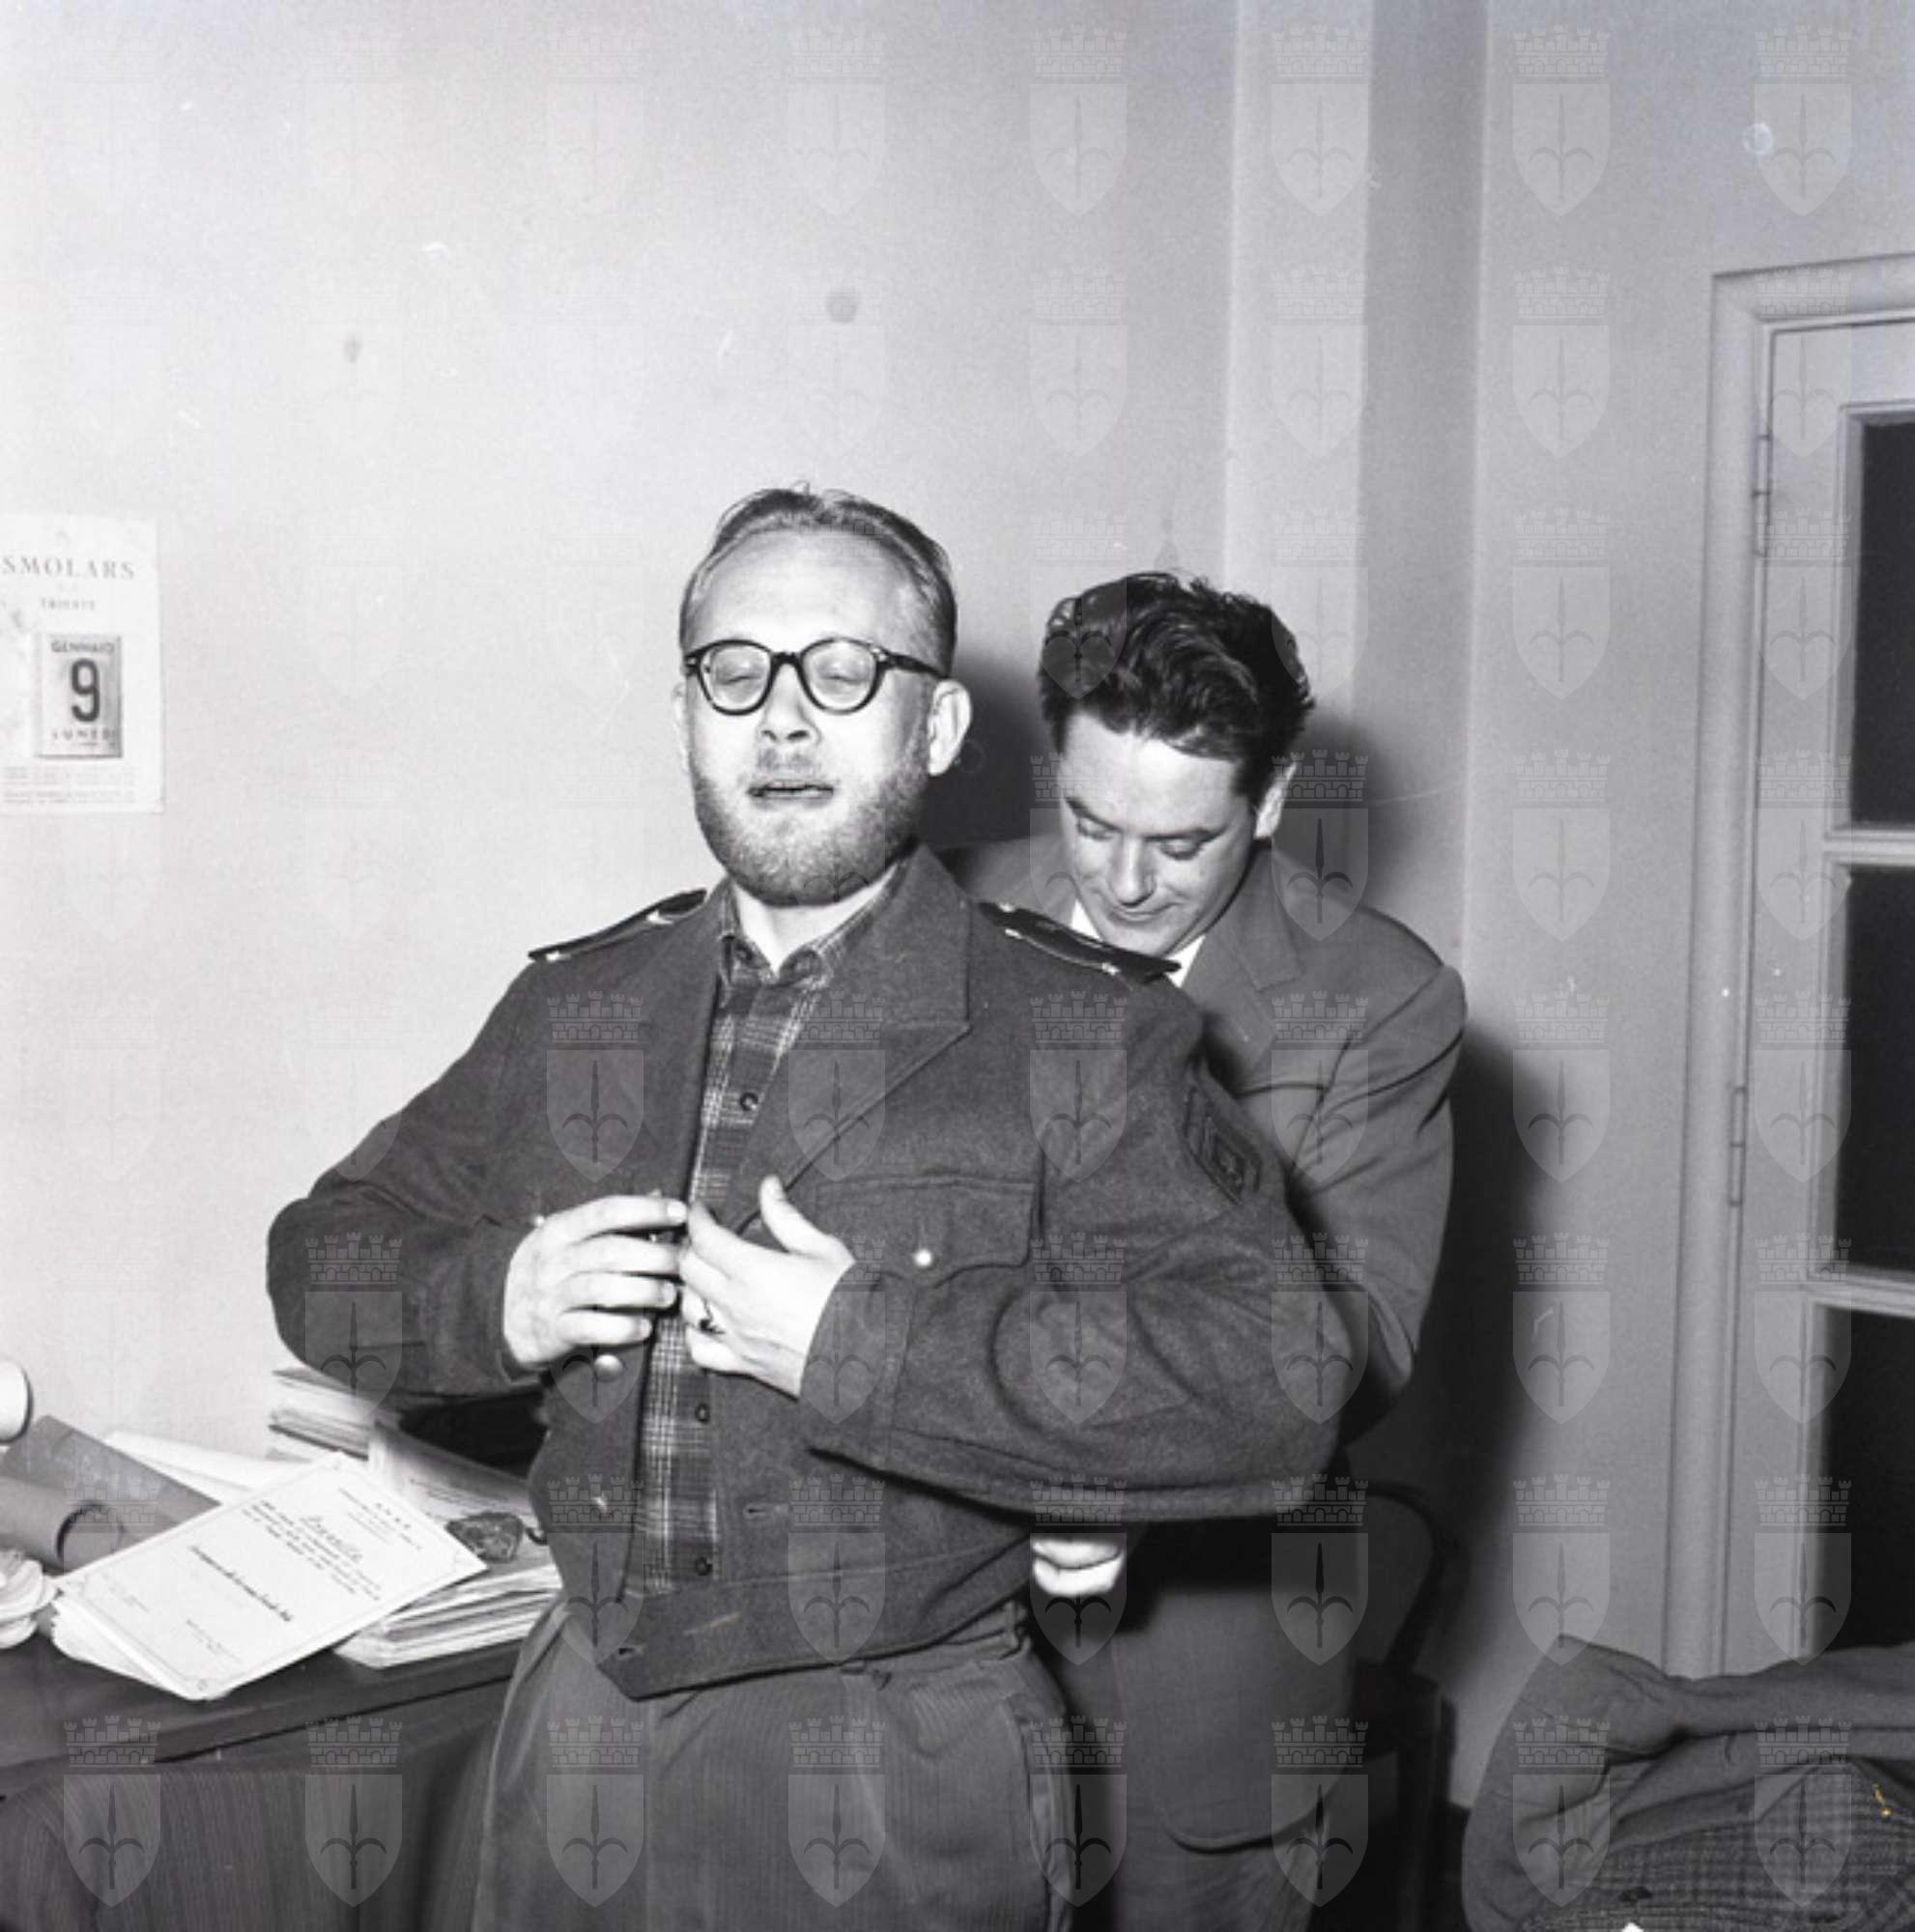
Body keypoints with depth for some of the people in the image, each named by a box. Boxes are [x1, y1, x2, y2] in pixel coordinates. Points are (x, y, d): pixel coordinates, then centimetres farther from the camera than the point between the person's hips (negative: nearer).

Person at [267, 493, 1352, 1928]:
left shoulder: (1085, 1031, -11)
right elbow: (324, 1251, 12)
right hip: (581, 1758, 4)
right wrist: (493, 1299, -10)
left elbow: (1274, 1377, -22)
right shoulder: (576, 1008, 4)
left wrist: (857, 1343, -25)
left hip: (905, 1796, -4)